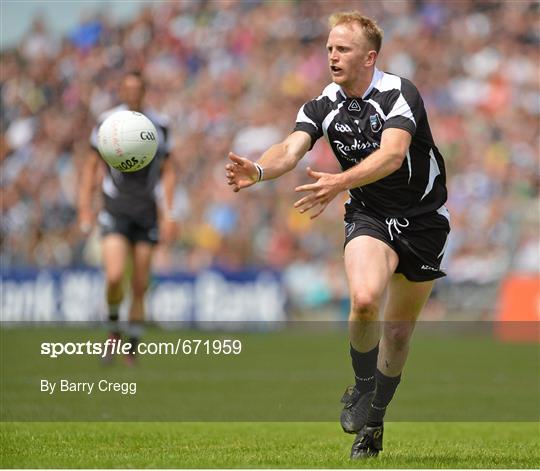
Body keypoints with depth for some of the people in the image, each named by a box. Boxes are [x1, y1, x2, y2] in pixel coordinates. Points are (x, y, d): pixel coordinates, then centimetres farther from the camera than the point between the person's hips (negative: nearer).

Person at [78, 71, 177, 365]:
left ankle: (132, 348, 16)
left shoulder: (159, 125, 2)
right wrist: (85, 206, 1)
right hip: (115, 211, -2)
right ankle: (113, 329, 8)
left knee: (140, 286, 3)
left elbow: (168, 172, 9)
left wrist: (169, 214, 1)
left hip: (147, 213, 2)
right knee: (115, 276, -19)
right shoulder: (106, 123, -1)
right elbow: (91, 166, 8)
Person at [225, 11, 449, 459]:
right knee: (365, 300, -27)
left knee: (400, 327, 6)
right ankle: (363, 386, 0)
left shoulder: (400, 94, -20)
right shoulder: (324, 106, -7)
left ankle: (373, 421, 26)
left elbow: (392, 154, -36)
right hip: (369, 216, 1)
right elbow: (292, 149, -22)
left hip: (424, 219, -1)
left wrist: (339, 183, -51)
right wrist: (257, 170, -45)